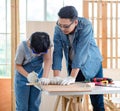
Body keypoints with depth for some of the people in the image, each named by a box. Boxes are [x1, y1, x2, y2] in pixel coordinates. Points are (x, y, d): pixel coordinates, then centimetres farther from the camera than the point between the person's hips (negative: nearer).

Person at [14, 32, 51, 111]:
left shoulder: (46, 45, -21)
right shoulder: (23, 47, -28)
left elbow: (48, 60, -28)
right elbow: (18, 65, -17)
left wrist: (45, 77, -41)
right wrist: (28, 75, -33)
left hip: (37, 77, 3)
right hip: (23, 77, -3)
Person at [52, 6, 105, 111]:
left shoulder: (86, 26, -27)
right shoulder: (58, 28, -16)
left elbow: (81, 52, -33)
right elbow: (57, 52, -18)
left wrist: (72, 77, -38)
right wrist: (57, 76, -27)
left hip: (91, 65, -3)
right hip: (72, 65, 3)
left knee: (97, 102, -2)